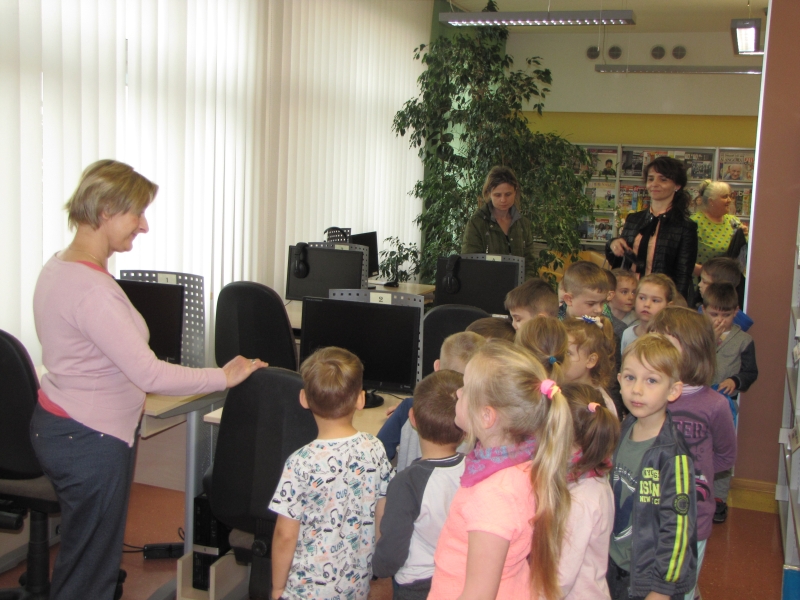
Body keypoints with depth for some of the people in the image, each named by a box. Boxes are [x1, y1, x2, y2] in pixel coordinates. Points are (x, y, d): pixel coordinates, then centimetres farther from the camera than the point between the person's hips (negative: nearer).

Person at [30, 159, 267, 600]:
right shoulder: (91, 290, -26)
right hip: (90, 441, -10)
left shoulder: (58, 267, 7)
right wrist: (225, 377, -16)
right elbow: (150, 374, -27)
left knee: (81, 556, 19)